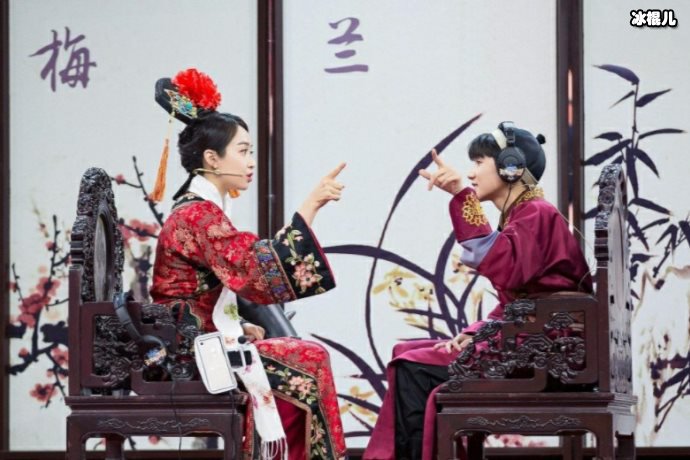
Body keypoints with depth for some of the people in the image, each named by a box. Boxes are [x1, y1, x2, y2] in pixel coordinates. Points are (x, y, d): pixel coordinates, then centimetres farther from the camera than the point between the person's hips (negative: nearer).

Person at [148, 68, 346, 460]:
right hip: (191, 351, -10)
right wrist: (311, 205, -29)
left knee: (309, 357, 6)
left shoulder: (200, 210, 16)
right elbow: (264, 270, -28)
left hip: (199, 343, 10)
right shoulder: (200, 214, -16)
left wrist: (240, 326, 4)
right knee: (310, 363, -8)